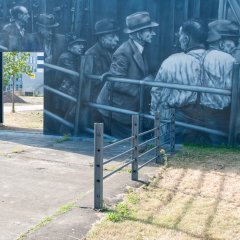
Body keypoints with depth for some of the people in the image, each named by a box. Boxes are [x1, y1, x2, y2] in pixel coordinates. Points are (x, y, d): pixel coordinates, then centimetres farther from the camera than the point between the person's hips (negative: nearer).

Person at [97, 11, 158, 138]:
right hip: (116, 108, -8)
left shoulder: (139, 49, 4)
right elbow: (115, 83, -24)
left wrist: (147, 79, -5)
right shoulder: (124, 52, -22)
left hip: (130, 108, 8)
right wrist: (139, 89, -23)